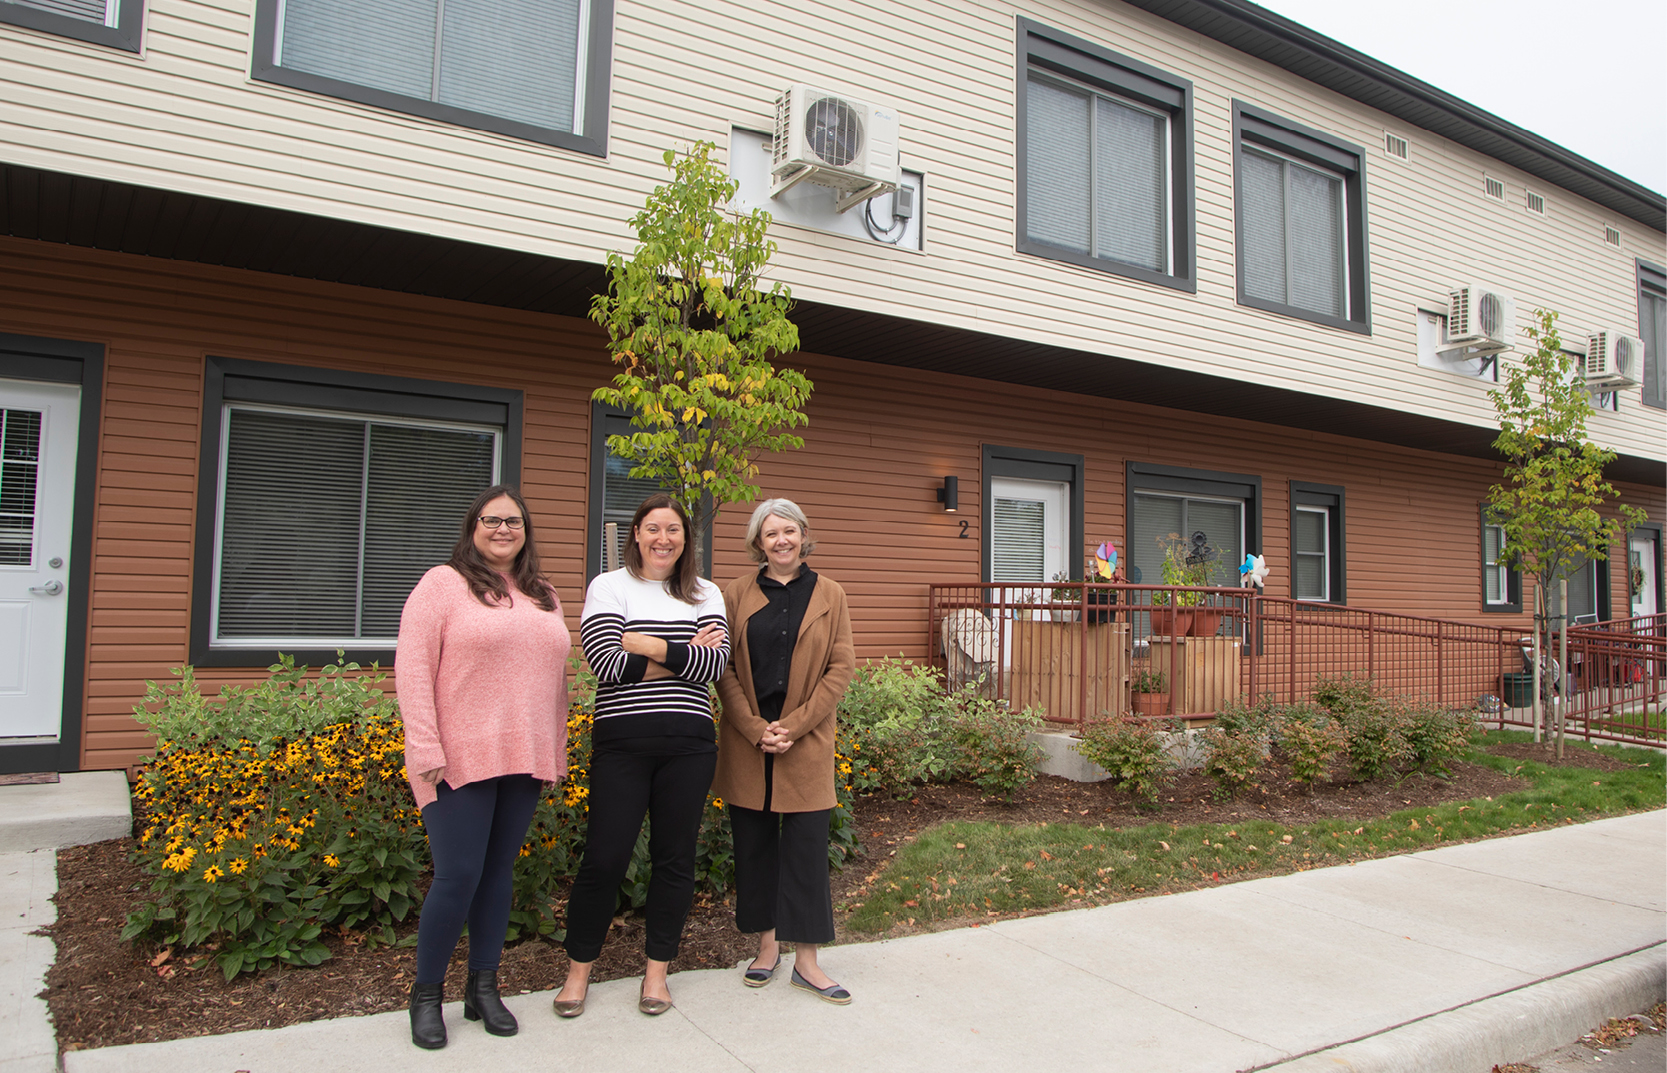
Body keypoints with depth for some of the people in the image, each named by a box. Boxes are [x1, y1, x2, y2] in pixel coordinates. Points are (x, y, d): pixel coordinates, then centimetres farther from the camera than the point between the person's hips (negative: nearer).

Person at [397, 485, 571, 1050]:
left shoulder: (544, 597, 15)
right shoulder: (443, 584, -2)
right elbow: (412, 669, -8)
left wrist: (555, 750, 15)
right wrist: (426, 749, -14)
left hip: (524, 760, 5)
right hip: (460, 760, -5)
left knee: (500, 871, 11)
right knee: (458, 876, -4)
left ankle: (484, 987, 25)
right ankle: (426, 995, 17)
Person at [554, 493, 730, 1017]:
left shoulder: (705, 595, 11)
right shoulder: (609, 587, 3)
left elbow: (715, 664, -4)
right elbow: (606, 663, -12)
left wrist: (651, 646, -12)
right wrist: (684, 654, -8)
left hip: (688, 743, 3)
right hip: (622, 741, -2)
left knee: (675, 856, 8)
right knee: (604, 857, 0)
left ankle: (657, 970, 24)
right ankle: (578, 970, 21)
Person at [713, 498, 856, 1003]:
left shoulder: (829, 595, 4)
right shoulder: (737, 593, 4)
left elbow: (841, 666, -1)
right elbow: (724, 666, -1)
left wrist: (793, 725, -10)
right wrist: (756, 729, -11)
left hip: (806, 742, -1)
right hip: (746, 742, 1)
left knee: (807, 846, 0)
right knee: (754, 844, 8)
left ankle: (806, 960, 11)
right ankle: (767, 945, 24)